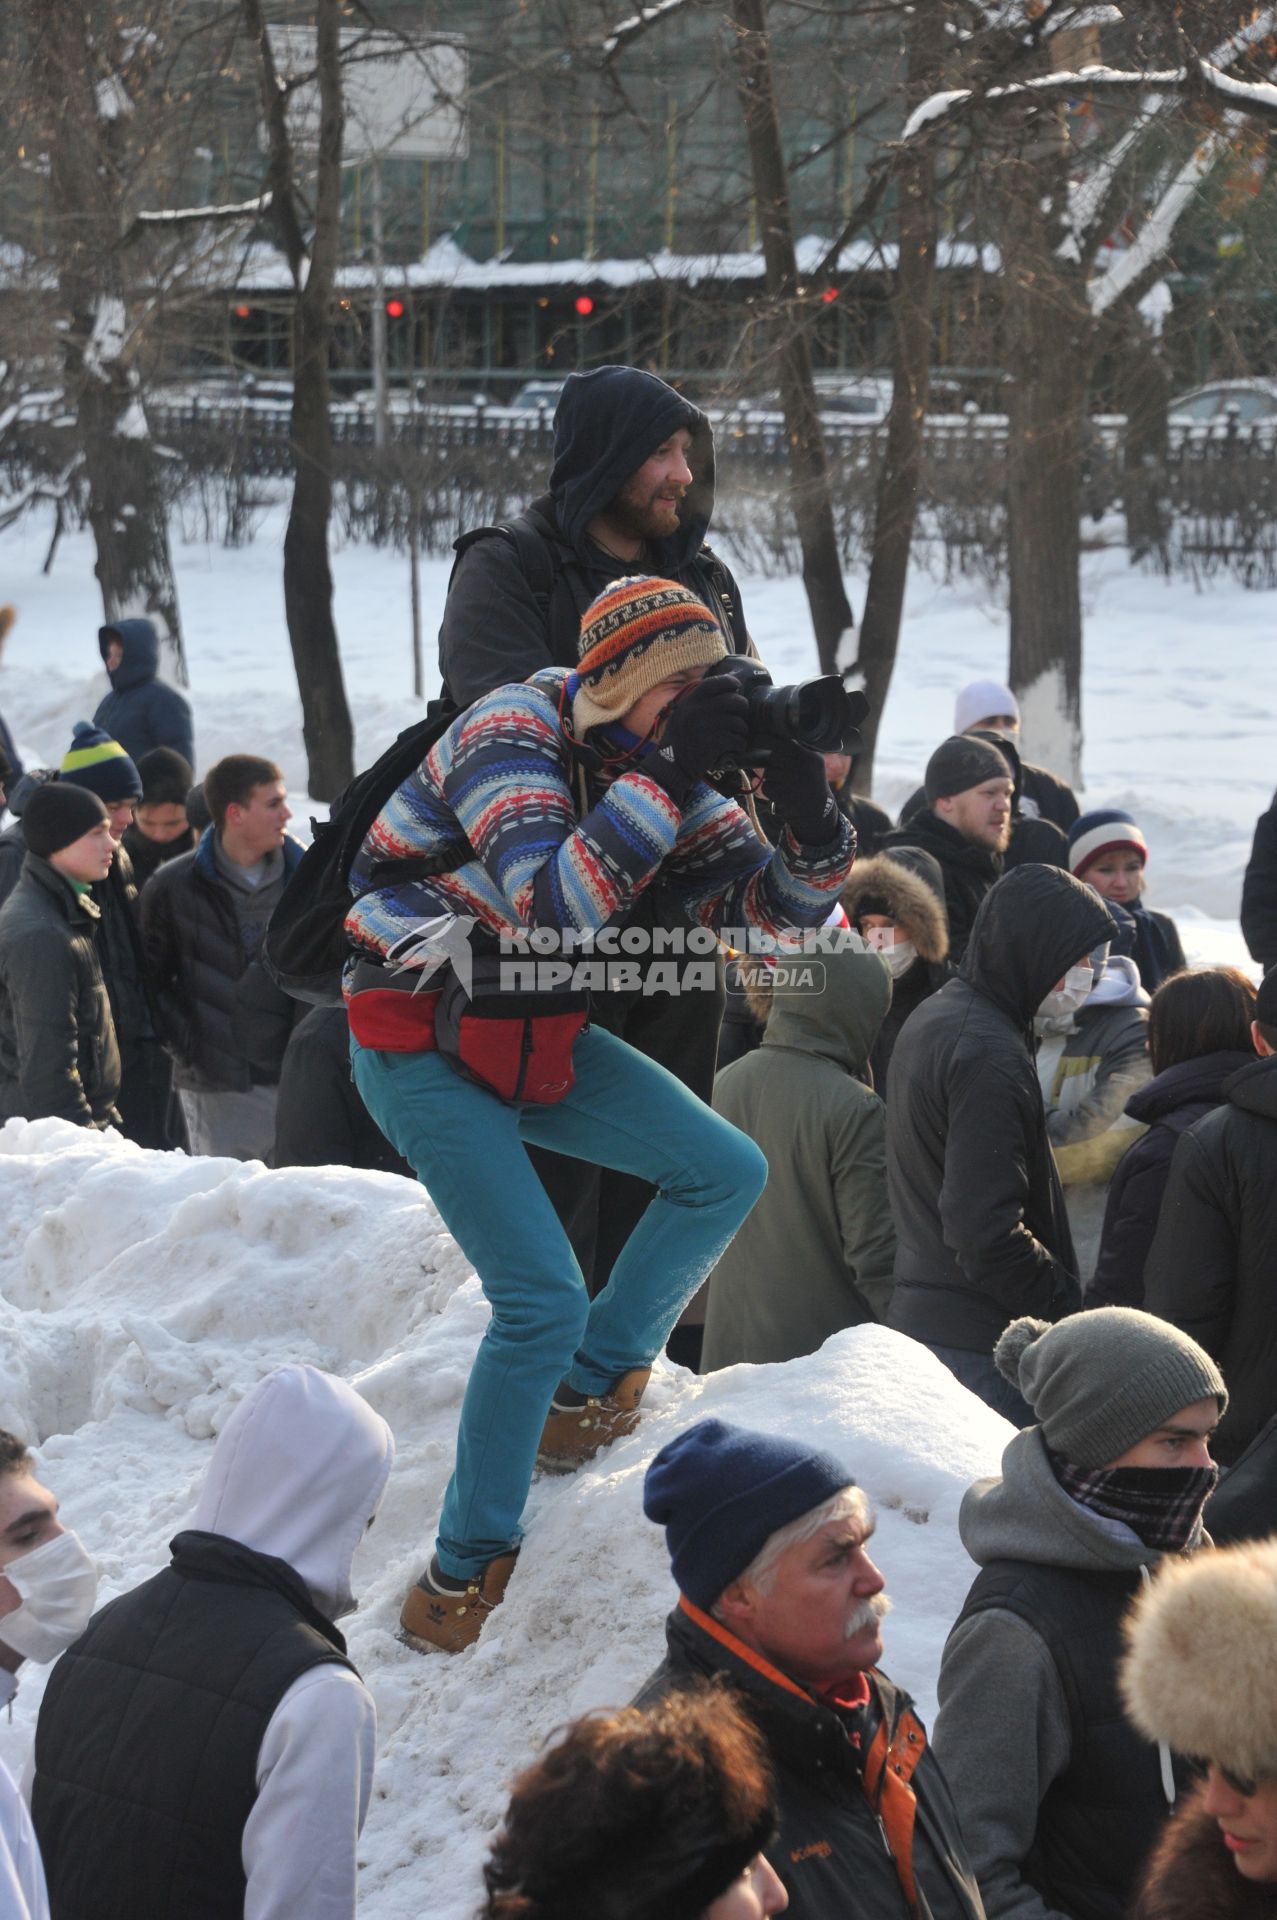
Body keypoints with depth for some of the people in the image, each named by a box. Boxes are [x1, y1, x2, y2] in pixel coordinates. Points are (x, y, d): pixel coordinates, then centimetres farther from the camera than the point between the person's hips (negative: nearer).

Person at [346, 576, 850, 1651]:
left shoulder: (655, 757, 0)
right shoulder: (512, 735, -22)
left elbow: (765, 912, 0)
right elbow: (553, 908, -36)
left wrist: (813, 825, -20)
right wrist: (667, 776, -35)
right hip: (420, 1046, -8)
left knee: (728, 1172, 2)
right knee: (543, 1302, -15)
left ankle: (585, 1394, 14)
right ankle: (461, 1581, -3)